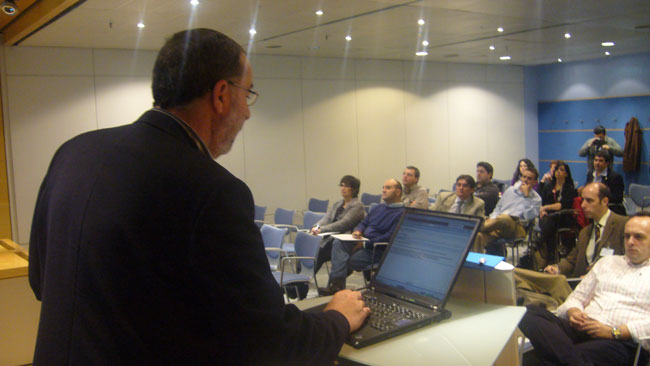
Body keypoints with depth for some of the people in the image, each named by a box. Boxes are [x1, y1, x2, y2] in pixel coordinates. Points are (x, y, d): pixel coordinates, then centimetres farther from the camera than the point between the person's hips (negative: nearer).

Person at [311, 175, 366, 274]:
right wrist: (316, 227, -14)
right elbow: (326, 219, 8)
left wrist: (322, 229, -22)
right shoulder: (336, 205, 21)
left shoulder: (358, 206, -5)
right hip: (330, 238, 7)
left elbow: (343, 224, -15)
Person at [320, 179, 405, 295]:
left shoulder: (401, 212, -10)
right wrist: (357, 231, 0)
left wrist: (365, 244, -17)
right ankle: (337, 284, -26)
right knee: (338, 243, -17)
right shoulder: (378, 207, 21)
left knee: (348, 261, -25)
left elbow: (390, 237, -19)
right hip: (363, 241, 8)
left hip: (378, 249, -8)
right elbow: (364, 223, 25)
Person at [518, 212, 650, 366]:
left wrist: (614, 332, -15)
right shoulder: (607, 262, 29)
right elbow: (577, 296, 25)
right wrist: (573, 311, 1)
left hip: (624, 341, -6)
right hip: (582, 328, 6)